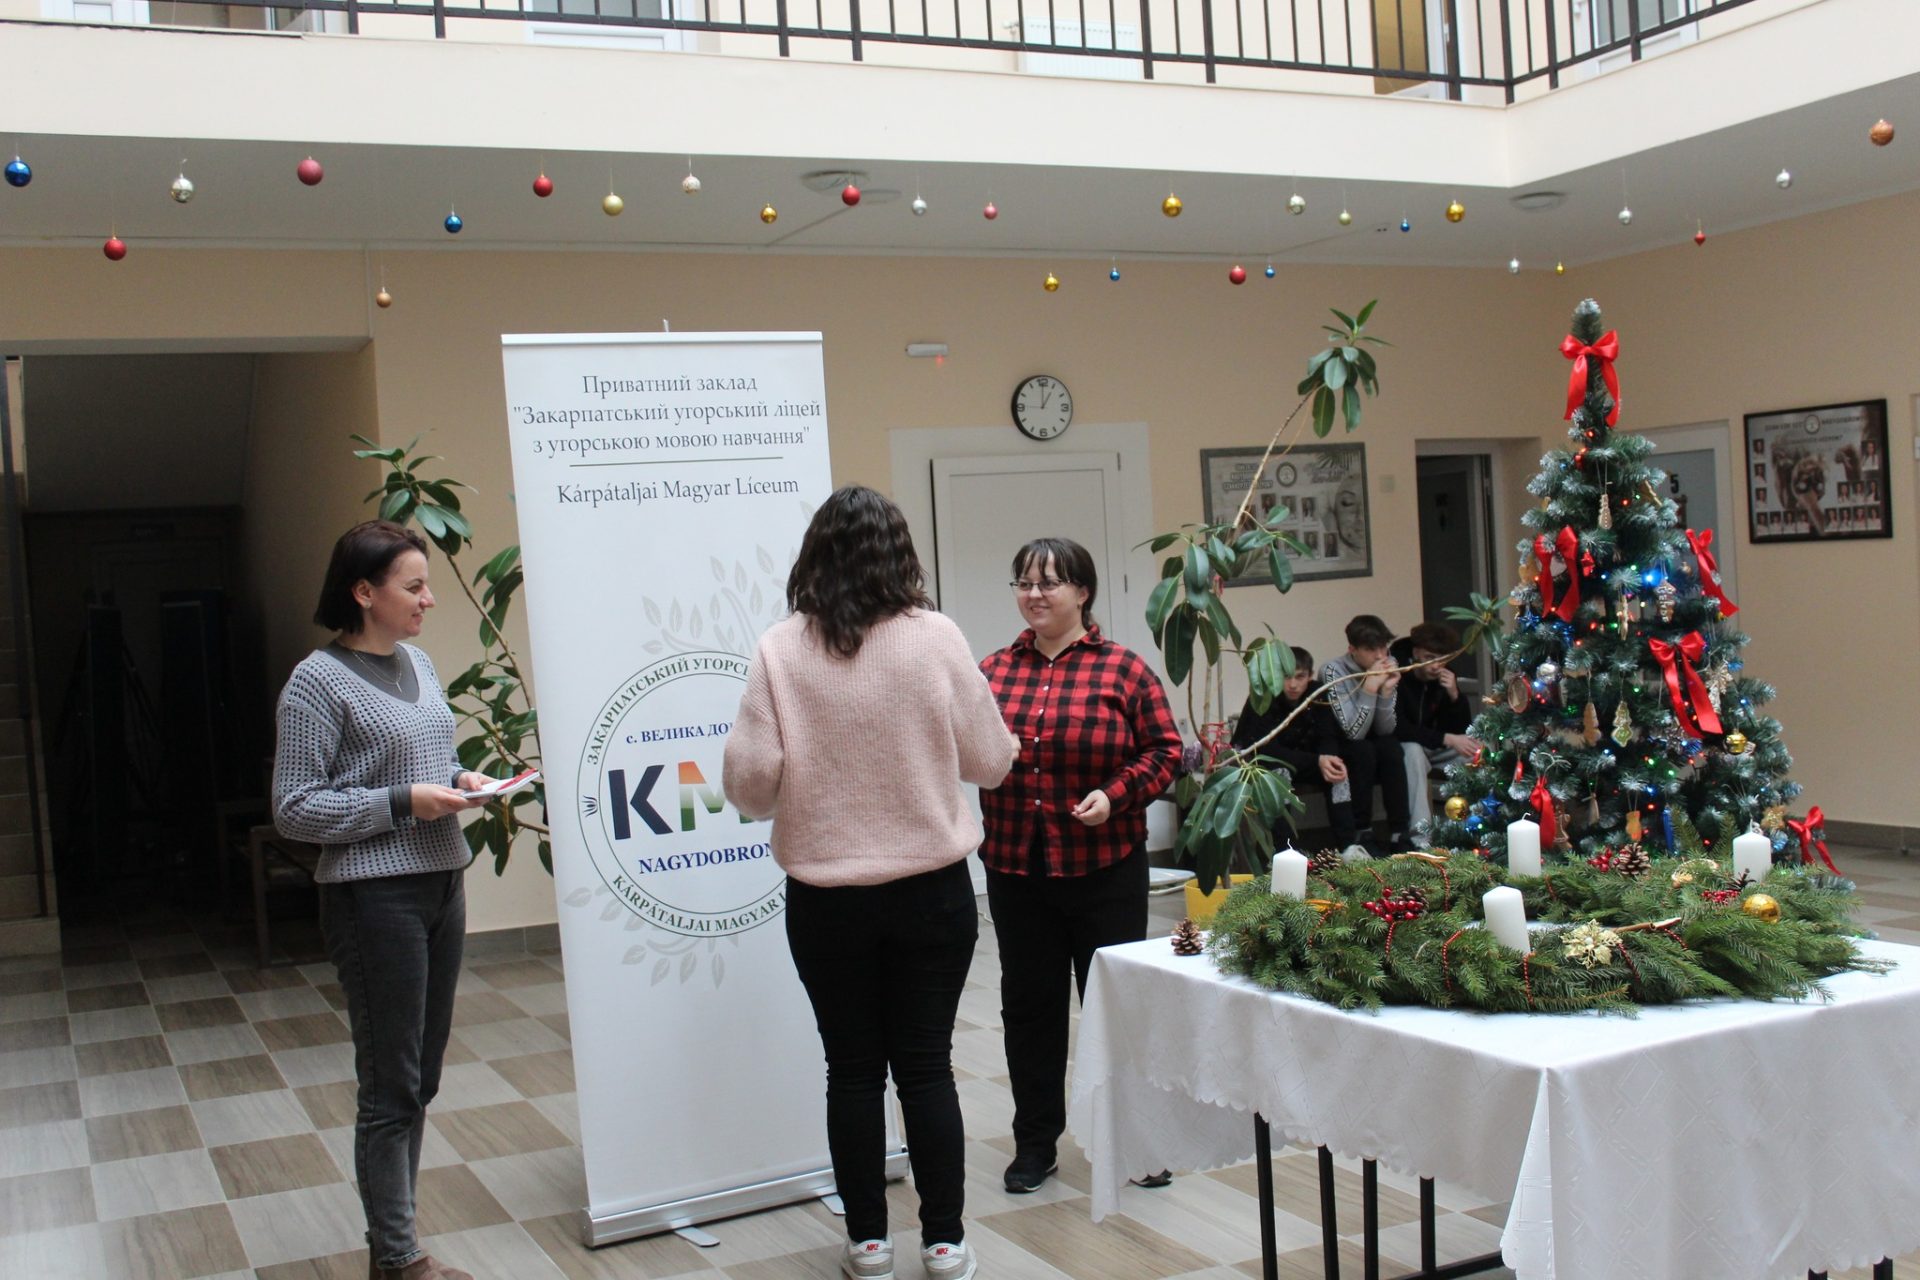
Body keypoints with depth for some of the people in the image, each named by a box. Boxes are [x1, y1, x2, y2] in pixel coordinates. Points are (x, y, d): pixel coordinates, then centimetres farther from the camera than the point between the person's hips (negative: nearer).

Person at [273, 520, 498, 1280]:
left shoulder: (418, 663, 10)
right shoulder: (319, 682, -11)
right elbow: (294, 809, -12)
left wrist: (460, 780, 2)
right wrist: (403, 802, -18)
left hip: (442, 884, 7)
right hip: (375, 895, -7)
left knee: (420, 1081, 13)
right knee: (390, 1087, 0)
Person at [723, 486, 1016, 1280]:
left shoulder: (780, 649, -8)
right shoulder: (935, 636, -8)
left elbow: (748, 780, -8)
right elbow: (991, 761, -1)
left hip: (826, 897, 0)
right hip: (932, 888, 0)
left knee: (853, 1068, 12)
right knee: (927, 1064, 10)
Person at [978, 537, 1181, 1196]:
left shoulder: (1124, 668, -4)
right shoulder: (993, 671, 5)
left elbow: (1164, 749, -3)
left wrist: (1116, 795, -16)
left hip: (1104, 866, -3)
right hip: (1015, 867, 3)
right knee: (1029, 1003, 11)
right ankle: (1035, 1142, 24)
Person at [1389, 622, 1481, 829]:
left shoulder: (1445, 676, -4)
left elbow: (1463, 729, -3)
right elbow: (1397, 728, -29)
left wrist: (1454, 695, -22)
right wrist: (1447, 739, -34)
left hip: (1434, 747, 6)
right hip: (1403, 747, -6)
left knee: (1476, 747, -15)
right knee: (1413, 751, -37)